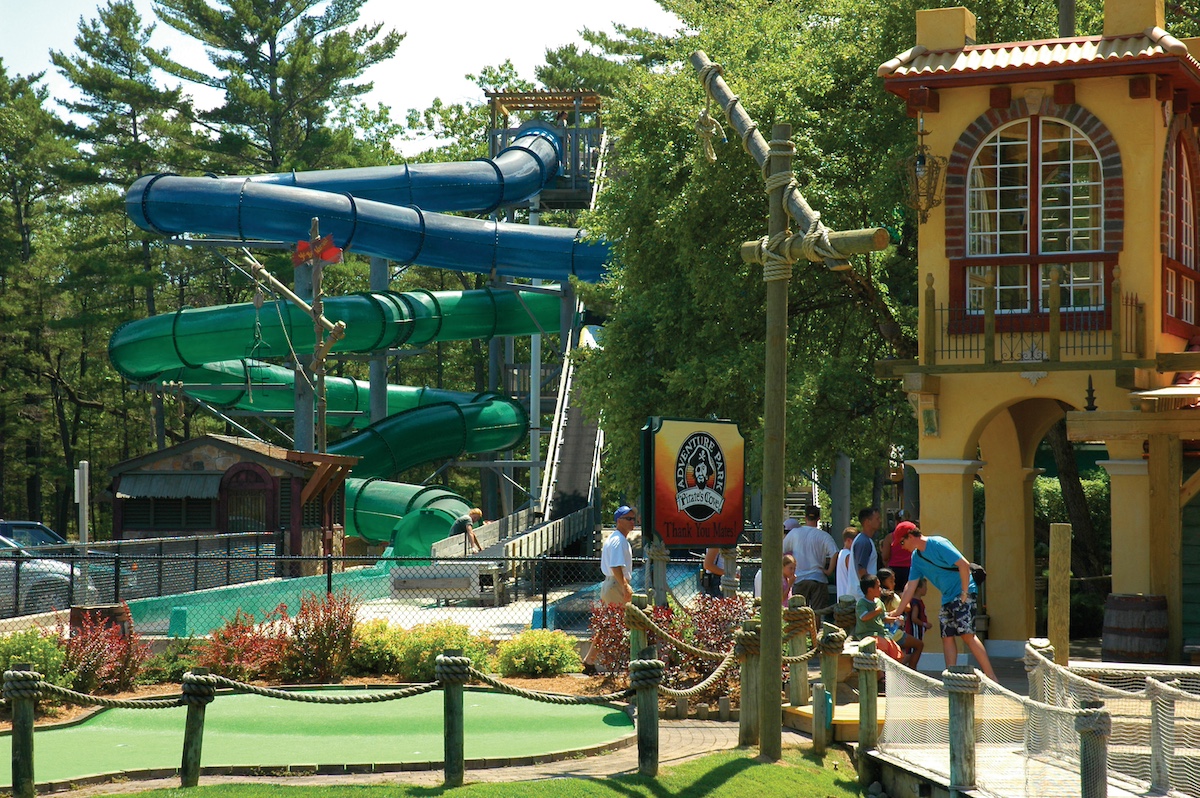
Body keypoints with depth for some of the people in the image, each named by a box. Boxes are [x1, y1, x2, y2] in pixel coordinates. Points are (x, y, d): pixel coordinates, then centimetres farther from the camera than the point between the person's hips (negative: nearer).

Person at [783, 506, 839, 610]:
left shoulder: (794, 533, 2)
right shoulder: (823, 535, -4)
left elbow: (782, 550, 12)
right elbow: (835, 553, -16)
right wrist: (829, 571, -6)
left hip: (799, 579, 2)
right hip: (818, 579, -2)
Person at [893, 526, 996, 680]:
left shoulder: (938, 544, -15)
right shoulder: (916, 557, 11)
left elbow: (964, 565, -20)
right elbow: (910, 588, 15)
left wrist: (965, 593, -19)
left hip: (963, 593, -9)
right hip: (947, 598, 9)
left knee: (967, 634, -17)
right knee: (947, 637, 2)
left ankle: (991, 677, -18)